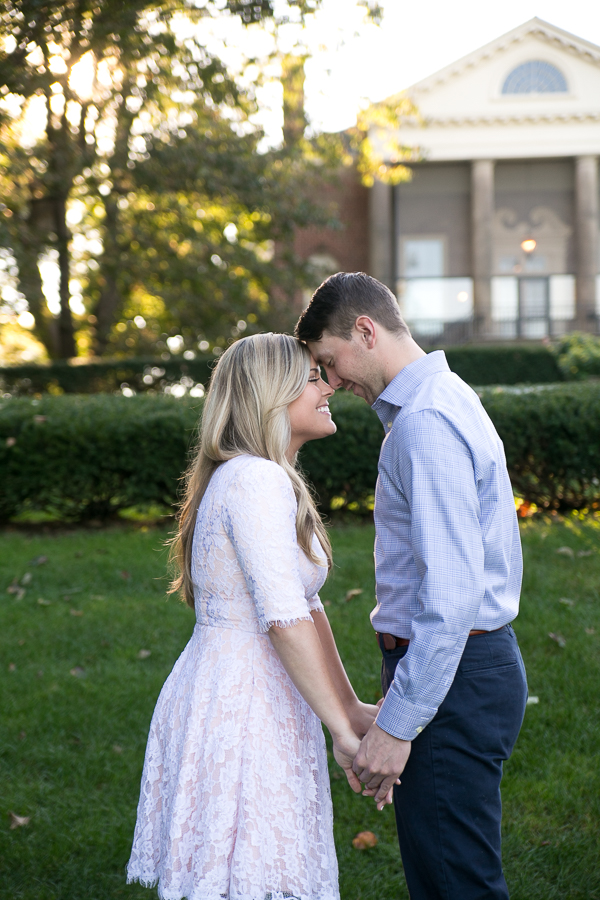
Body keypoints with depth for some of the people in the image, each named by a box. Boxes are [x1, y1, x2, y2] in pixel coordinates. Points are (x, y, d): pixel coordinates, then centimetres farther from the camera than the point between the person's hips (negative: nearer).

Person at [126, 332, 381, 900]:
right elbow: (284, 619, -23)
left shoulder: (274, 481, 16)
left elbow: (306, 605, 17)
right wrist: (343, 732, -21)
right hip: (241, 711, -10)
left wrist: (350, 706, 15)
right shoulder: (256, 480, -17)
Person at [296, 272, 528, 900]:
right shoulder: (445, 400, 15)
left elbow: (451, 594, -25)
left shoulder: (426, 425, -19)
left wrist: (397, 724, -23)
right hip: (476, 661, 10)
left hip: (454, 678, -10)